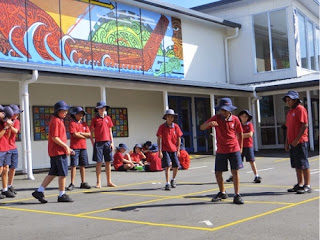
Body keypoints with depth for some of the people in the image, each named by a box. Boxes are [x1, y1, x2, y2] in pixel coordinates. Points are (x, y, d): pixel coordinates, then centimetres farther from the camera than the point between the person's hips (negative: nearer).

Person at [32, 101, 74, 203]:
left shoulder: (59, 120, 18)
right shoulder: (56, 121, -13)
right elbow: (54, 138, -20)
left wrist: (67, 148, 17)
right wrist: (66, 146, -17)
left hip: (54, 152, 10)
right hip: (59, 152, -10)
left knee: (53, 173, 12)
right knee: (63, 173, 0)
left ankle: (39, 191, 13)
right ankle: (62, 195, 9)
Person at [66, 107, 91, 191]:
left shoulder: (84, 124, 15)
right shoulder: (72, 123, -2)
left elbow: (89, 134, 6)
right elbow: (75, 134, -13)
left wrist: (80, 133, -8)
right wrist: (84, 136, -1)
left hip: (83, 147, 5)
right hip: (74, 147, -5)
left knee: (83, 165, 8)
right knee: (73, 165, -3)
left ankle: (83, 182, 14)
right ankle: (72, 183, 1)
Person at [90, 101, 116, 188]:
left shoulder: (108, 118, 10)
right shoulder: (95, 119, 1)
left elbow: (110, 131, 13)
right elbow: (91, 132, 3)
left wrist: (112, 142, 7)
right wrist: (93, 143, -4)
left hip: (107, 142, 3)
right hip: (98, 143, -3)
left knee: (108, 162, 6)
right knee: (99, 162, -1)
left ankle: (109, 181, 14)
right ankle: (98, 182, 6)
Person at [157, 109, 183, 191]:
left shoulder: (176, 126, 1)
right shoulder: (162, 127, -5)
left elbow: (179, 139, 7)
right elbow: (159, 139, -5)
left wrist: (178, 150, 3)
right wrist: (160, 151, -10)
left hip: (174, 150, 3)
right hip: (165, 150, -3)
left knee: (176, 166, 4)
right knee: (167, 166, -9)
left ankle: (173, 180, 29)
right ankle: (167, 183, -4)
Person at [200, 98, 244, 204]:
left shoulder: (235, 119, -4)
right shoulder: (216, 118, -6)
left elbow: (240, 133, 9)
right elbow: (202, 127, -13)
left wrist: (240, 147, 12)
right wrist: (209, 123, -34)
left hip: (234, 149, -1)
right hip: (221, 151, 1)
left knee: (235, 172, -5)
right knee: (218, 173, 7)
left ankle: (237, 195, 3)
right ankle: (222, 193, 29)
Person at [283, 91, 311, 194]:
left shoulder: (300, 109, -8)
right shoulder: (290, 112, 19)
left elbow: (305, 125, -16)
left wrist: (297, 139, -19)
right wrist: (287, 142, 16)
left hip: (300, 142, -9)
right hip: (292, 143, 9)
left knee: (303, 164, -4)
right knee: (296, 165, 12)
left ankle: (307, 185, 1)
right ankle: (300, 184, 20)